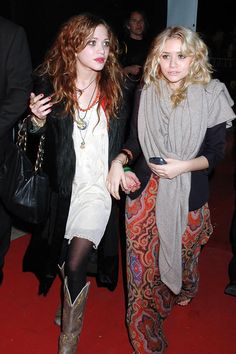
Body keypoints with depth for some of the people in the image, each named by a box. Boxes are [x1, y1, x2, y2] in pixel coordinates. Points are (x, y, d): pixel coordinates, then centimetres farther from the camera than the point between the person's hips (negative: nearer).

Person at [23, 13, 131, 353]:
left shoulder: (117, 89, -2)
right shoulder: (49, 84, -5)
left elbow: (125, 138, 10)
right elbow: (32, 140, 2)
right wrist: (37, 121, -17)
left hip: (98, 185, -1)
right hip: (62, 185, 2)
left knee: (74, 265, -11)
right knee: (63, 260, 17)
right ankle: (72, 303, 50)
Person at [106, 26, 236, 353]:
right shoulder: (146, 94, 1)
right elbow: (135, 141, 10)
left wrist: (185, 166, -18)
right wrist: (120, 160, -10)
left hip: (188, 197, -1)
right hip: (144, 191, 2)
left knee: (182, 255, 17)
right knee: (142, 265, 3)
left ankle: (181, 295, 55)